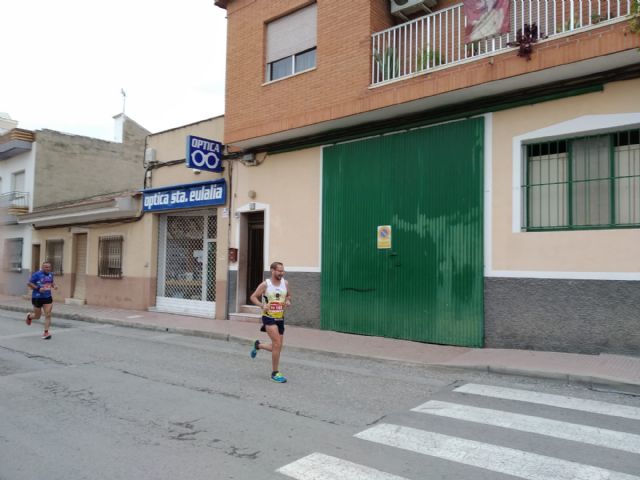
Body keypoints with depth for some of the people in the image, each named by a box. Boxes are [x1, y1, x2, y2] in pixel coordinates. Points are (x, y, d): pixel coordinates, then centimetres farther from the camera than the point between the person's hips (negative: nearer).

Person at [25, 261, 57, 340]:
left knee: (48, 315, -6)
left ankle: (46, 332, -2)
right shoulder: (37, 274, -12)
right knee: (37, 316, 11)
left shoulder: (51, 274, 5)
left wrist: (54, 286, 0)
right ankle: (29, 316, 46)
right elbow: (29, 284, -11)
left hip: (48, 297, 4)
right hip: (37, 297, -4)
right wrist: (38, 288, -22)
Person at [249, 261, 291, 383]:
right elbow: (253, 297, -3)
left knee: (277, 347, 11)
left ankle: (258, 345, 40)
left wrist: (288, 301, -4)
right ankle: (275, 373, -2)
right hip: (269, 318, -6)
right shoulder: (265, 284, -9)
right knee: (277, 344, -17)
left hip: (280, 318, 6)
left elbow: (289, 295, 18)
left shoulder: (285, 283, 3)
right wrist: (262, 305, -20)